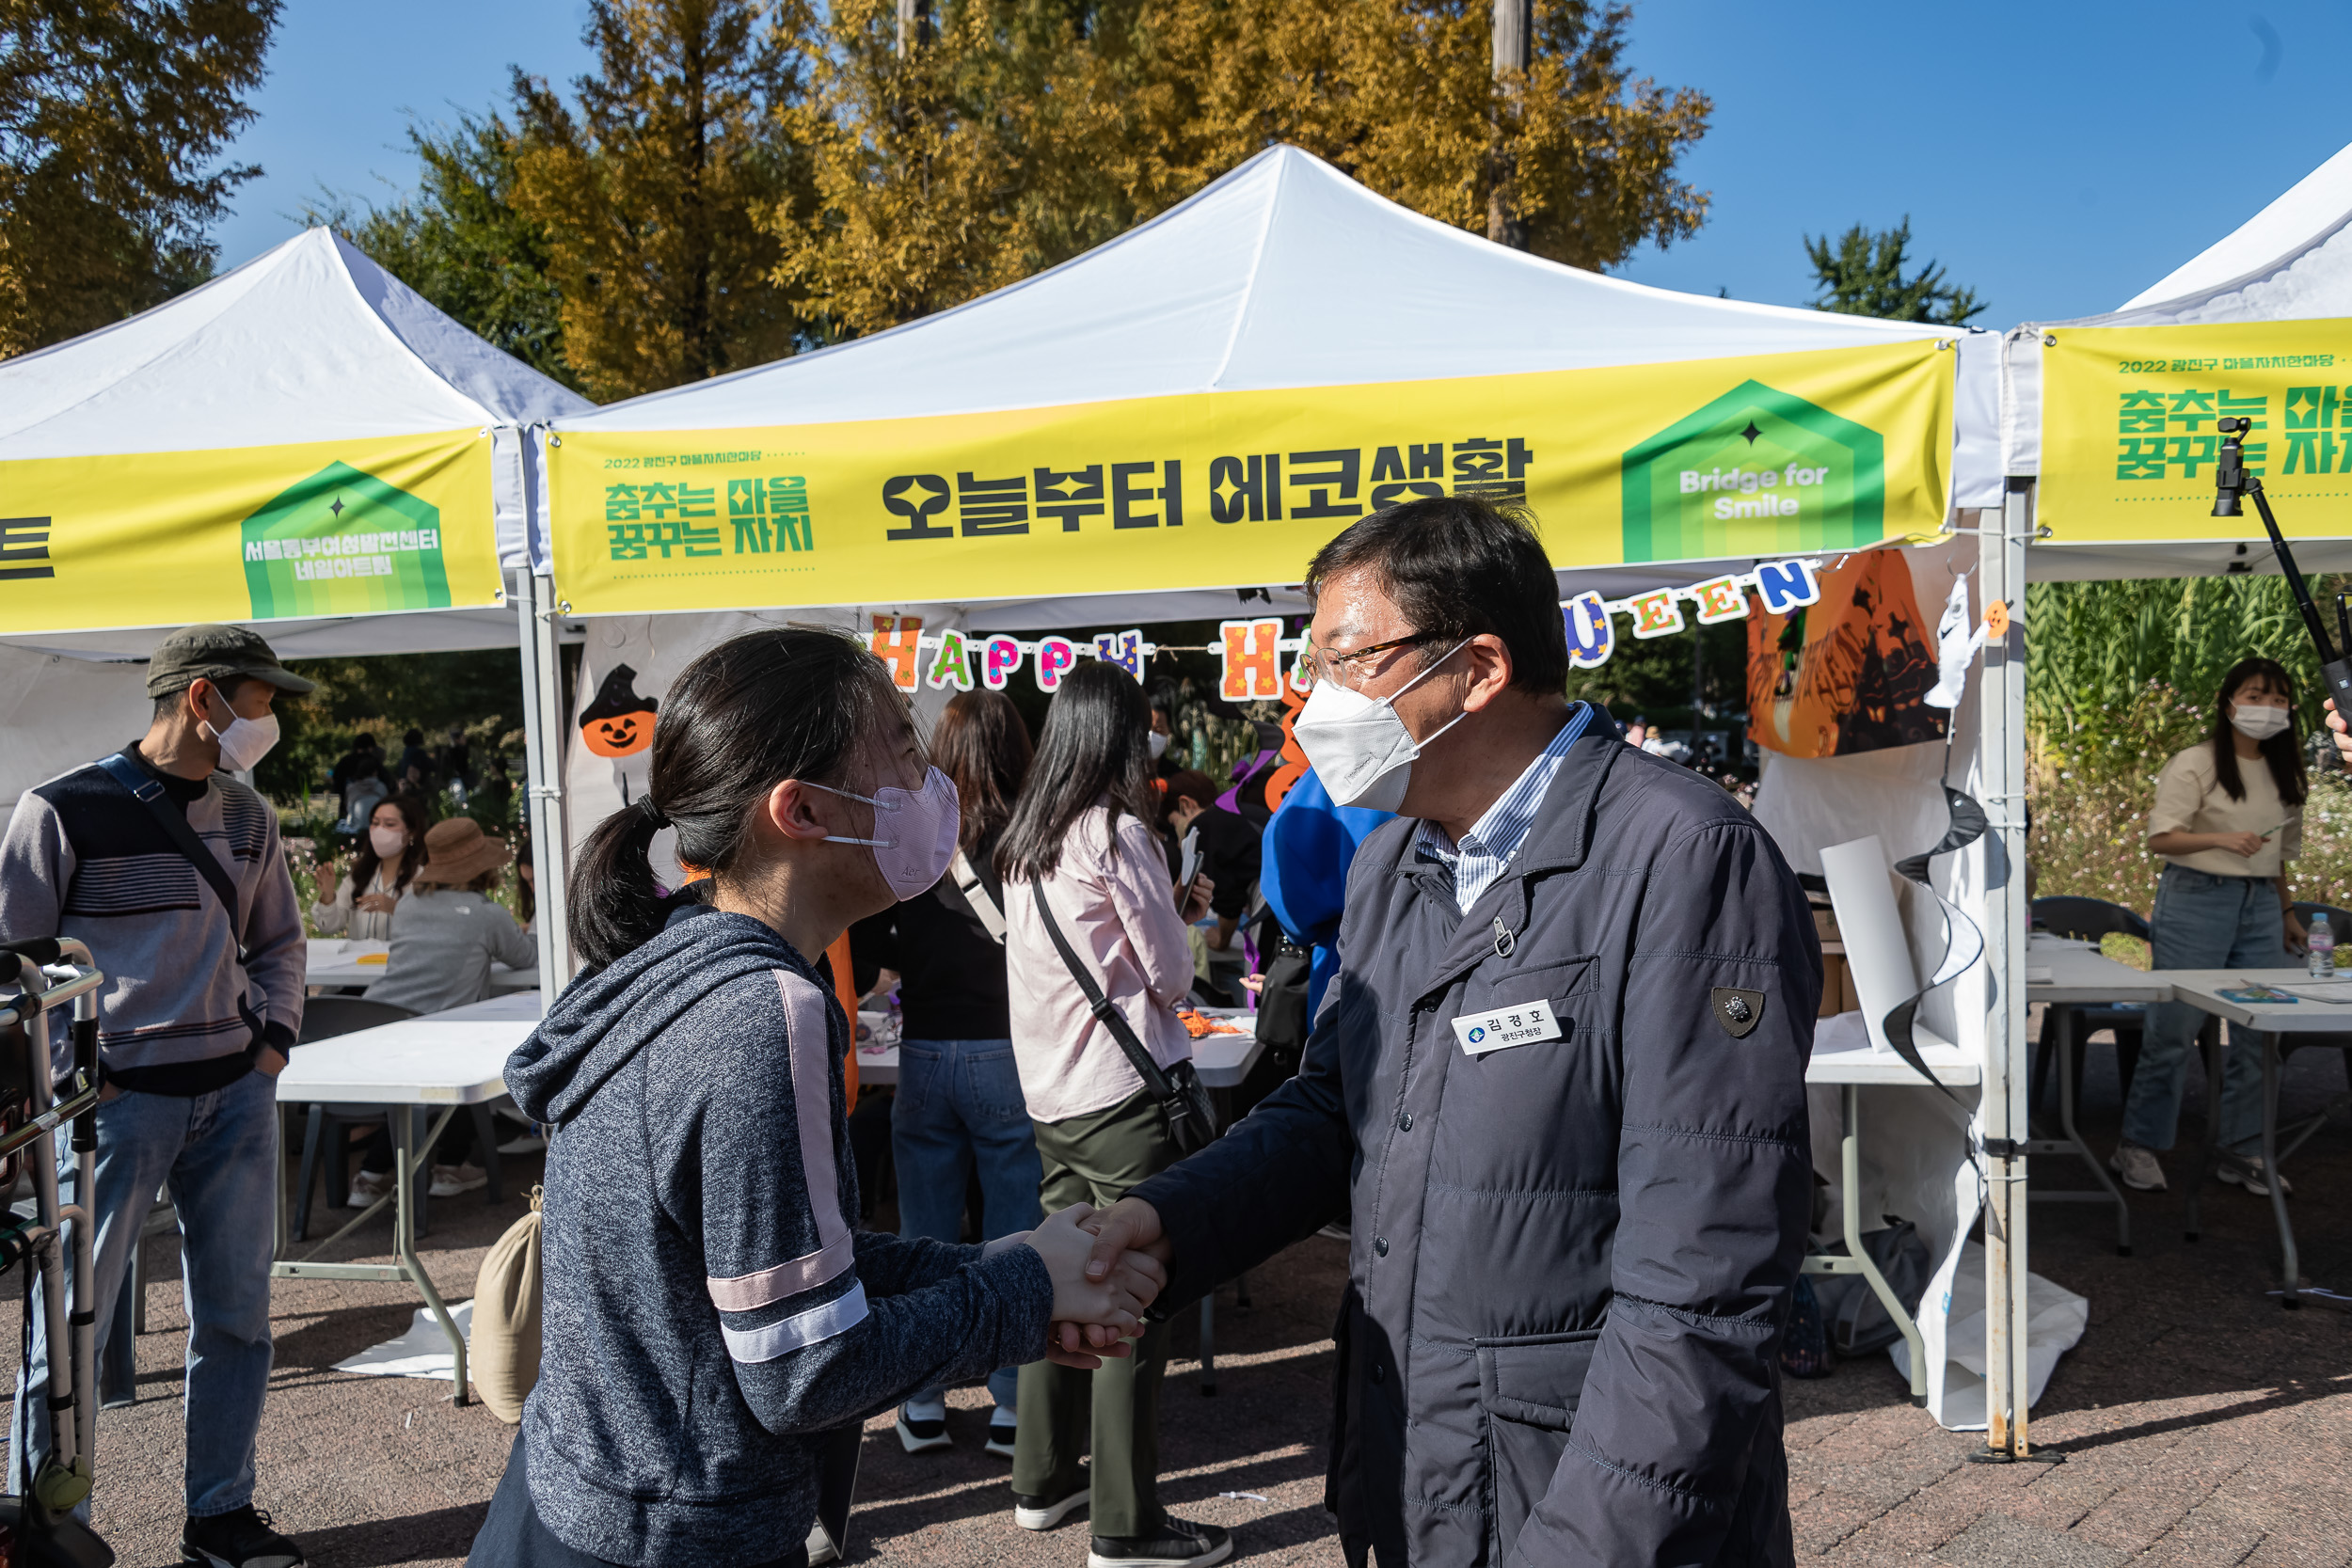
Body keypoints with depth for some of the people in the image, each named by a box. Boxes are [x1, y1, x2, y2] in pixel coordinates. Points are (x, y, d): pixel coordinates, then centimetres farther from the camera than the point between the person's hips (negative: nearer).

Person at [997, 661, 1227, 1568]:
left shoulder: (1023, 841, 10)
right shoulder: (1118, 833, -13)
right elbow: (1170, 974, -9)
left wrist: (1170, 910, 16)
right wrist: (1177, 926, 10)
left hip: (1049, 1095, 8)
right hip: (1122, 1094, -8)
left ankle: (1042, 1480, 29)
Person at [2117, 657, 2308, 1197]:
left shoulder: (2285, 772, 12)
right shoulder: (2195, 765, -7)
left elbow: (2278, 853, 21)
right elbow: (2160, 838, -13)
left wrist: (2287, 911, 19)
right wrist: (2223, 838, -27)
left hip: (2260, 905, 6)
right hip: (2196, 899, -6)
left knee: (2258, 1035, 4)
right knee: (2173, 1031, -3)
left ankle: (2242, 1152, 16)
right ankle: (2138, 1148, 8)